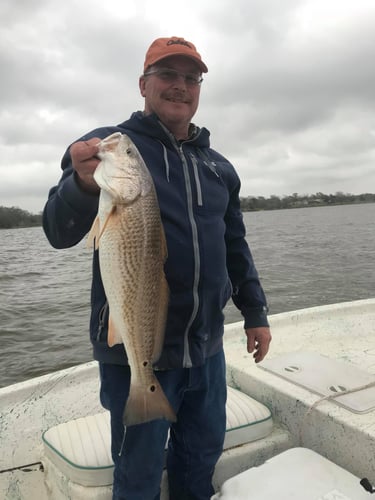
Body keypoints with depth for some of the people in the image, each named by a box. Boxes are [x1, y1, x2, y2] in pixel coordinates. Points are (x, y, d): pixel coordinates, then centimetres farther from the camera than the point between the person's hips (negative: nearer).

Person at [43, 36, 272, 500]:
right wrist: (84, 184, -35)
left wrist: (254, 311, 14)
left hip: (206, 345, 5)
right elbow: (59, 232, -15)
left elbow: (234, 245, 16)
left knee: (203, 453, 22)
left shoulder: (218, 165, 10)